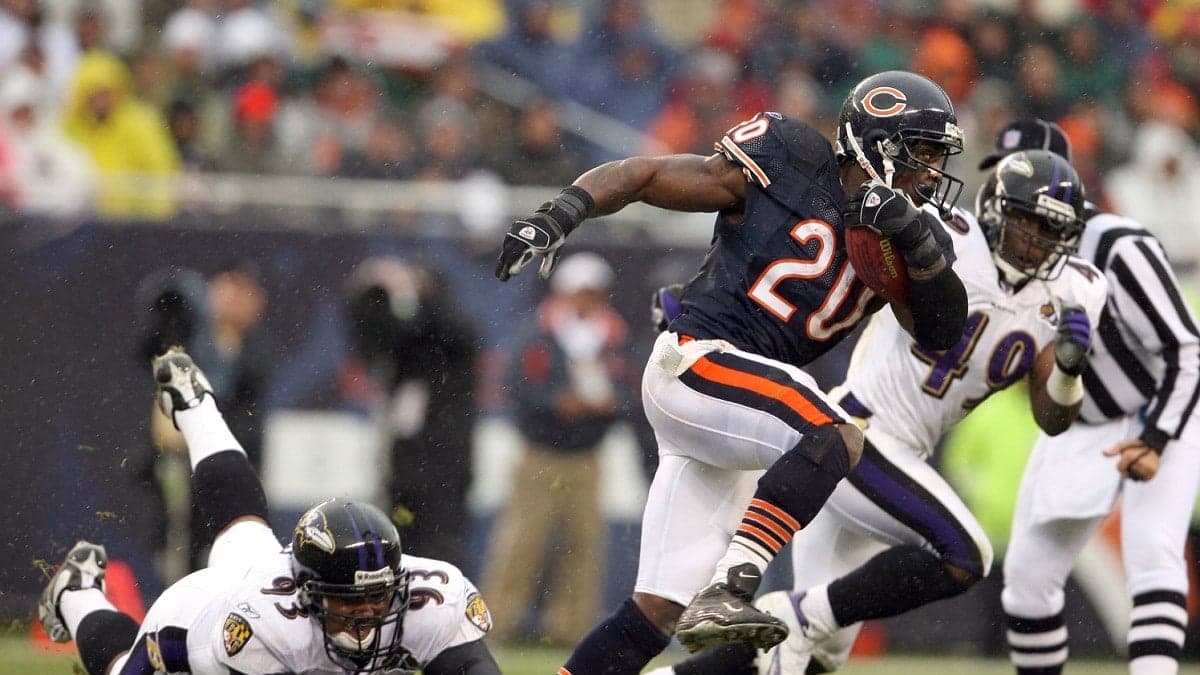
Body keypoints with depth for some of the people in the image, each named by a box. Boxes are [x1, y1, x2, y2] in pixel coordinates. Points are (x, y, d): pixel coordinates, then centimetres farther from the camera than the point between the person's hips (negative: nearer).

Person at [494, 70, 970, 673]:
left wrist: (918, 242, -12)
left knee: (659, 612, 4)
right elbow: (642, 174, -1)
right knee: (837, 438, -31)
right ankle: (730, 591, -37)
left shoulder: (894, 238, 14)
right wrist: (560, 214, -15)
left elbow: (942, 331, 3)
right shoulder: (789, 166, -4)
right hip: (698, 361, -8)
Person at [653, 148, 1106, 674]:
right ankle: (804, 614, -12)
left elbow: (1053, 419, 3)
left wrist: (1069, 365, -18)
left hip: (900, 456, 8)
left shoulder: (1067, 298, 4)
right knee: (964, 557, -23)